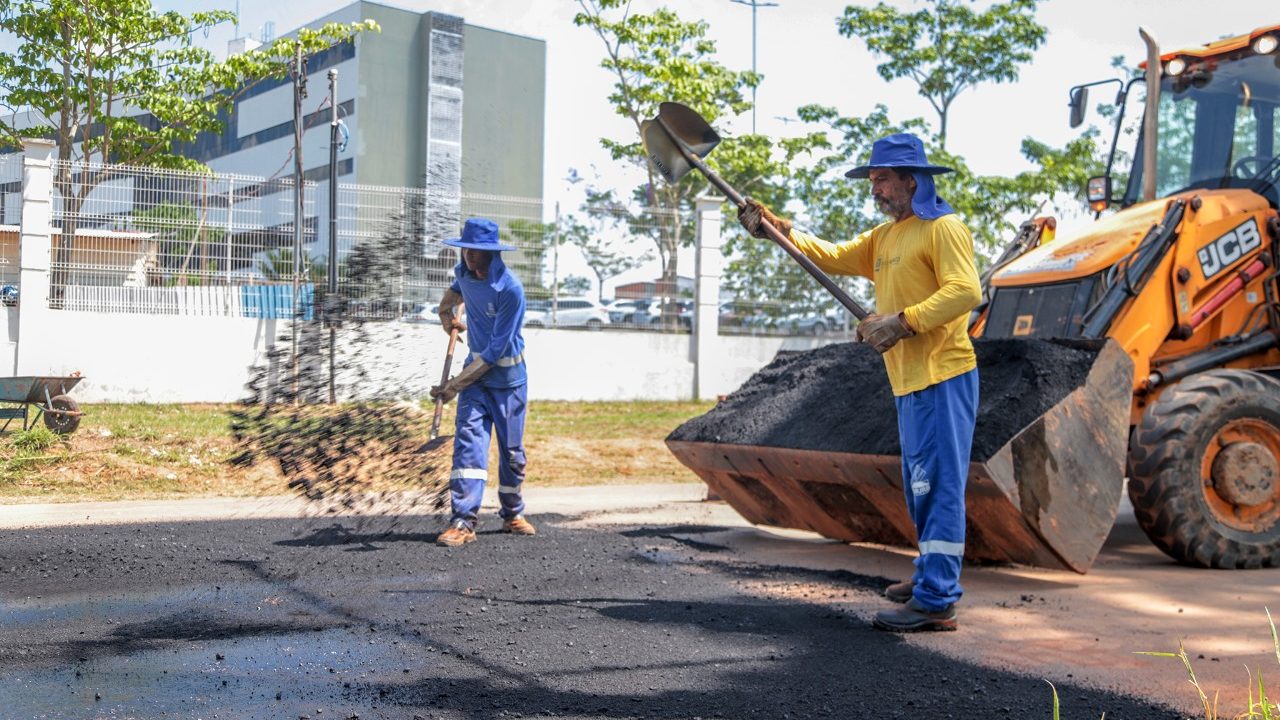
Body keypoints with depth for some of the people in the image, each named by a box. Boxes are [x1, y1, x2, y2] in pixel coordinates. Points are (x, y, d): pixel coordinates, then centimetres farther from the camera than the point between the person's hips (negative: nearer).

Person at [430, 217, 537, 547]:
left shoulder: (510, 290, -22)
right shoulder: (463, 272, -3)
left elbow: (497, 350, -24)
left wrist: (455, 384, -25)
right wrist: (447, 310, 13)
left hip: (508, 377, -4)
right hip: (475, 371, 4)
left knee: (512, 451, 7)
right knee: (469, 441, -12)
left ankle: (513, 515, 27)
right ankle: (462, 522, -16)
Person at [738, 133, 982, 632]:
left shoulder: (944, 229, -9)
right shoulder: (884, 238, 21)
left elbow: (965, 290, -20)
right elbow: (834, 257, 21)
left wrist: (903, 321, -25)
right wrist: (778, 230, 11)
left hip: (941, 376, -10)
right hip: (909, 381, 10)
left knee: (937, 484, -10)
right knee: (920, 484, 17)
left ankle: (937, 602, -9)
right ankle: (933, 575, 31)